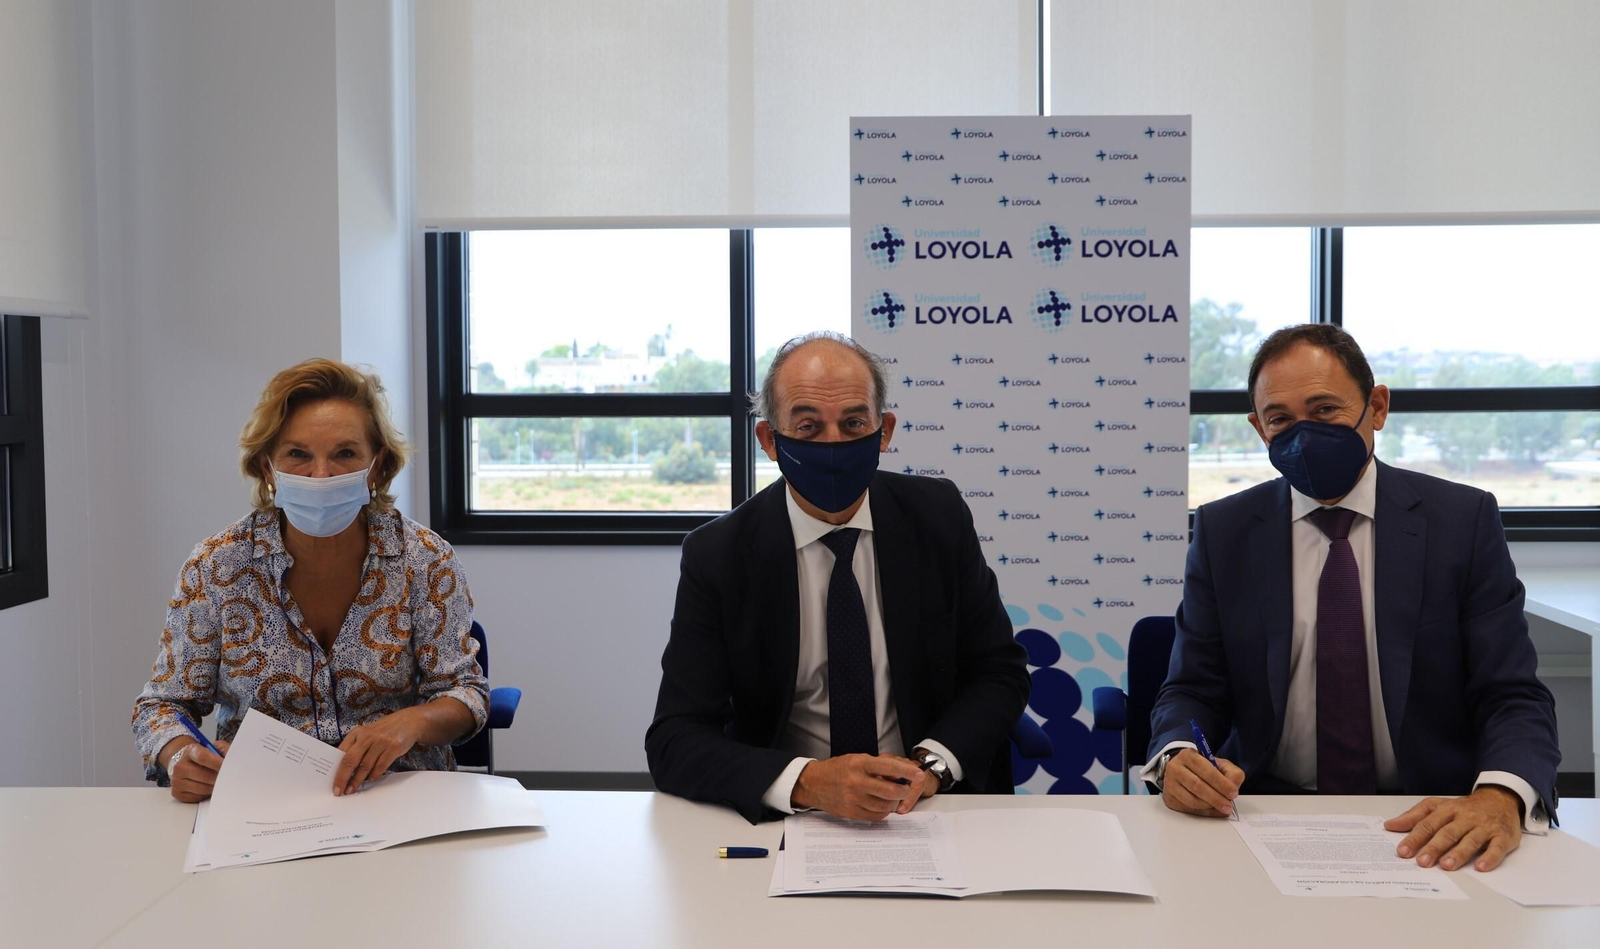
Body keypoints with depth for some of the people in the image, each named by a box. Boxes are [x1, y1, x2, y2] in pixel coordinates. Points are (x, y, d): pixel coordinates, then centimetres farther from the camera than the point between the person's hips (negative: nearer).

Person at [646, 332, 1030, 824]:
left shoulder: (939, 517, -2)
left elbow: (1001, 672, 5)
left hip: (933, 803, 2)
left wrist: (932, 763, -15)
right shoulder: (716, 555, -8)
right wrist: (807, 782, -29)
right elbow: (674, 741, -12)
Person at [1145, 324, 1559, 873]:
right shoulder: (1222, 531, 5)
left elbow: (1514, 697, -4)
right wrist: (1177, 757, -20)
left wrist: (1500, 797, -27)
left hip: (1429, 827, 0)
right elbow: (1192, 691, 5)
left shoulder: (1465, 519, 1)